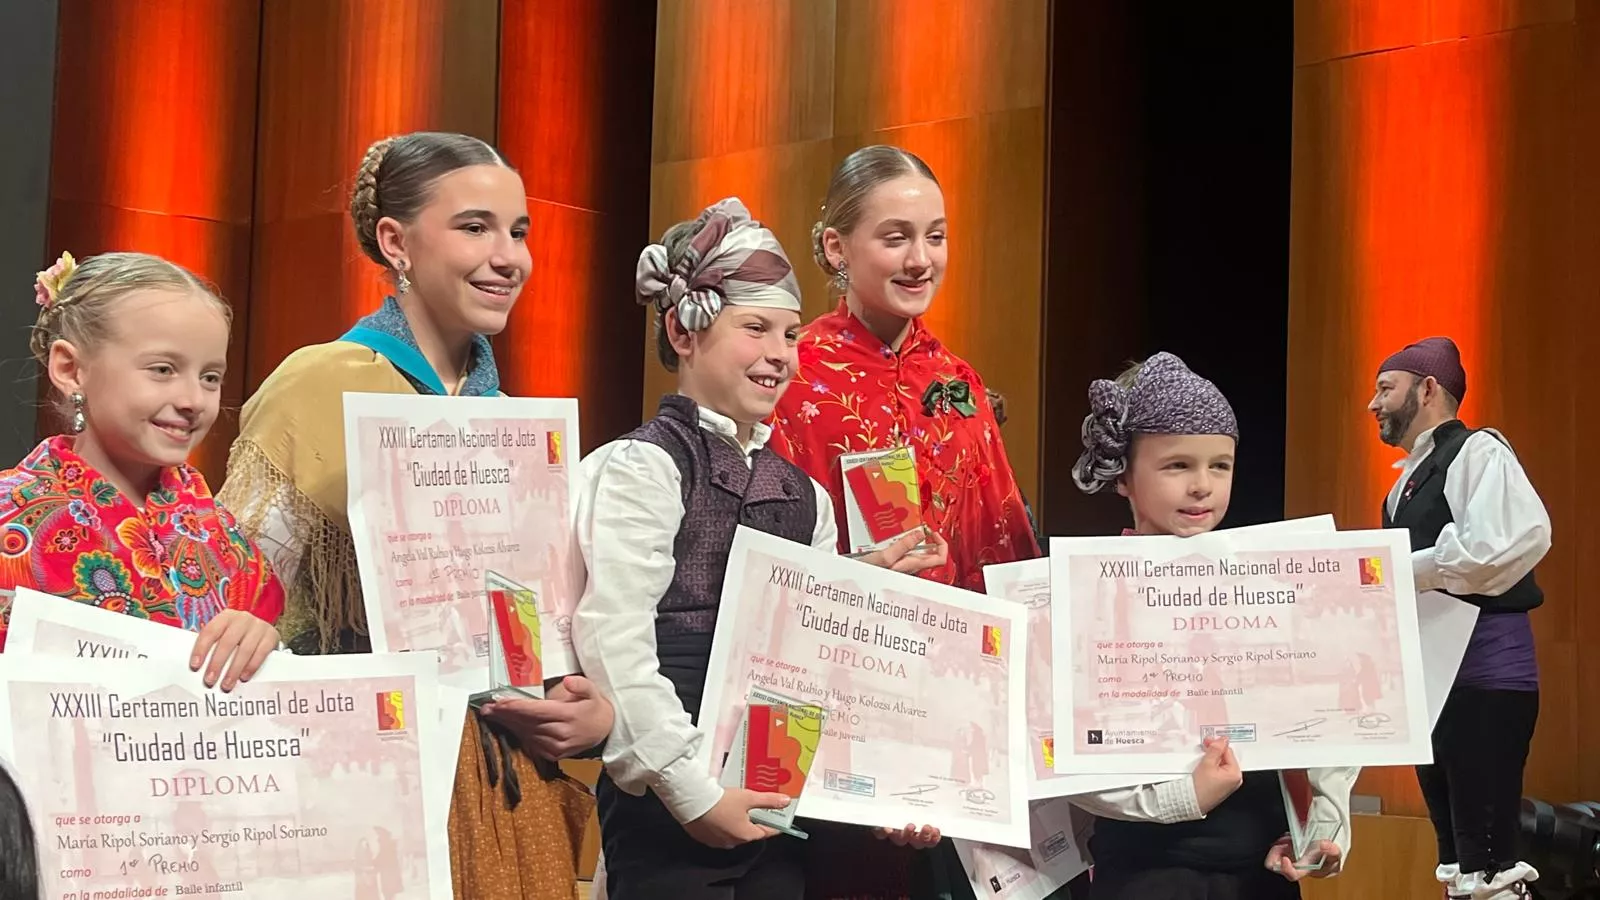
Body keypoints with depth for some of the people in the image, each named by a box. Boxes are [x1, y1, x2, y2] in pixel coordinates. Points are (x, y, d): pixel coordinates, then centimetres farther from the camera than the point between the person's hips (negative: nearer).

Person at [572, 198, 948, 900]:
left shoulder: (804, 497, 14)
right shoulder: (640, 469, -8)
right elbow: (614, 645, -17)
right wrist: (695, 793, -17)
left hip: (778, 814, 7)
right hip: (668, 818, -6)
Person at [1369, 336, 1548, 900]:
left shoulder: (1476, 452, -8)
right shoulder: (1408, 482, 18)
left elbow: (1511, 543, -25)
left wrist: (1401, 570, -18)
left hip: (1484, 668, -10)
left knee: (1488, 851, -11)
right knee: (1456, 852, 12)